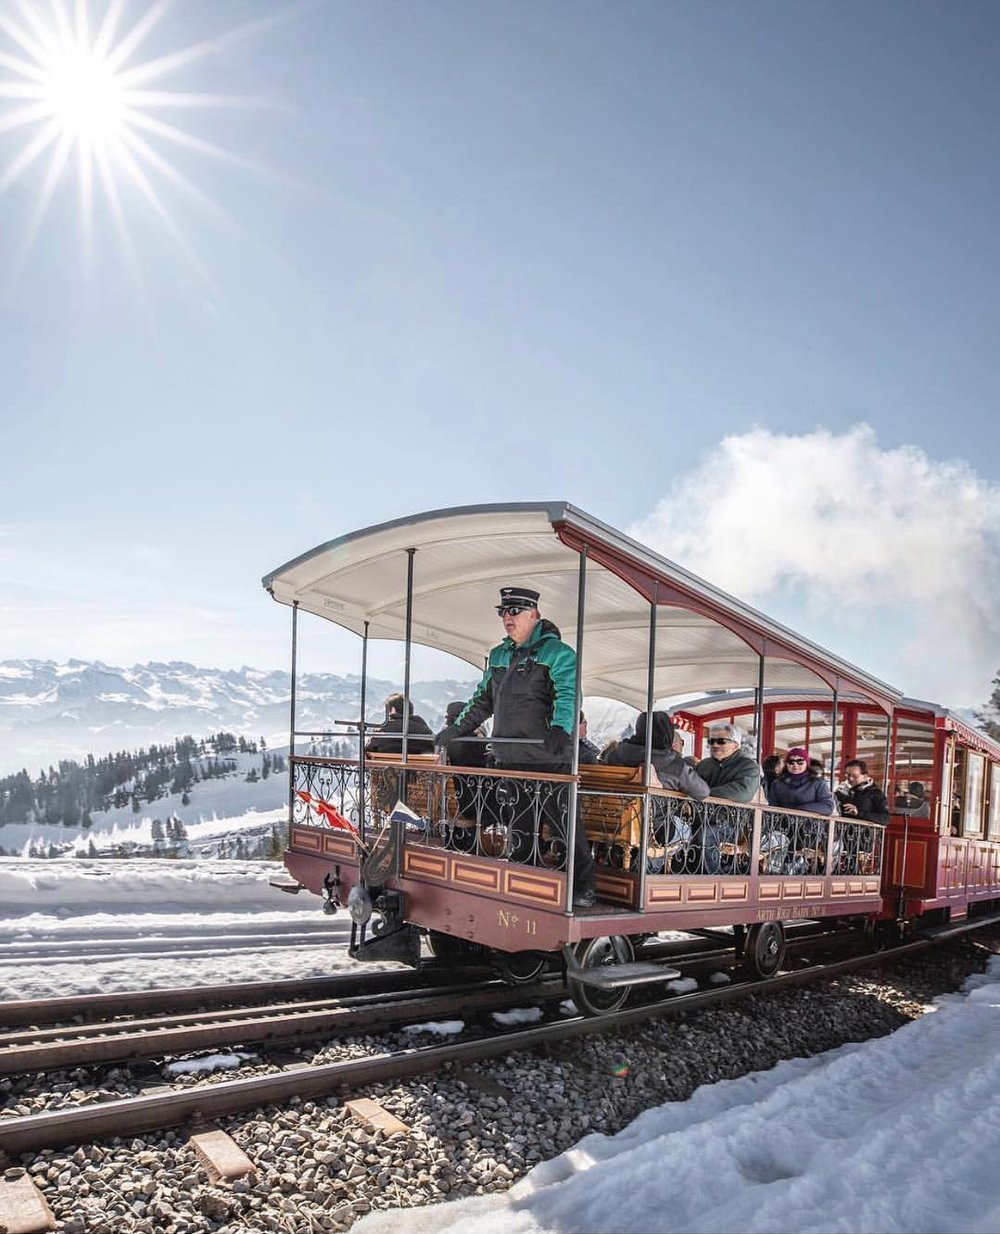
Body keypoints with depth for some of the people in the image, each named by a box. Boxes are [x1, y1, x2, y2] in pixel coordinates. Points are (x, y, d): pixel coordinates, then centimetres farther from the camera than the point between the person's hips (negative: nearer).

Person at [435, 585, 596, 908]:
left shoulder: (557, 653, -5)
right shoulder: (498, 656, 17)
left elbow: (567, 696, -19)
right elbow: (483, 700, 27)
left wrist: (560, 729, -35)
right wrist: (456, 728, 22)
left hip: (549, 758, -6)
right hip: (509, 758, 7)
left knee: (565, 820, -5)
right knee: (518, 825, 12)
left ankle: (583, 887, 5)